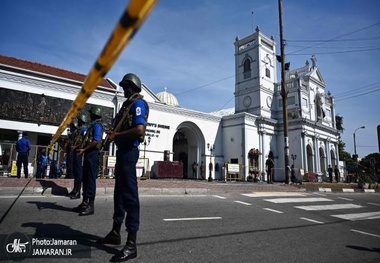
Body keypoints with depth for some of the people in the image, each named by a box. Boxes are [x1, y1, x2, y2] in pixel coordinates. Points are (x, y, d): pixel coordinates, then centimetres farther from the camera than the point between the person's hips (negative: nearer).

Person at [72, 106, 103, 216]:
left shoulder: (97, 125, -9)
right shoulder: (93, 125, 21)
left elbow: (96, 141, -19)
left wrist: (84, 149, -16)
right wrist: (81, 147, 13)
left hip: (93, 154, -10)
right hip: (89, 154, 10)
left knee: (91, 179, -9)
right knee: (86, 179, 12)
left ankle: (91, 206, -6)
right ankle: (85, 203, 19)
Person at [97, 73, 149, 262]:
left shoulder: (138, 103, -8)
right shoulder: (128, 104, 21)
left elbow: (139, 130, -23)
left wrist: (116, 135, -13)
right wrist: (114, 133, 6)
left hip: (129, 151, -10)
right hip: (122, 150, 10)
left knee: (129, 194, -10)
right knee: (120, 192, 15)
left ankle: (131, 244, -4)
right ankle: (115, 233, 27)